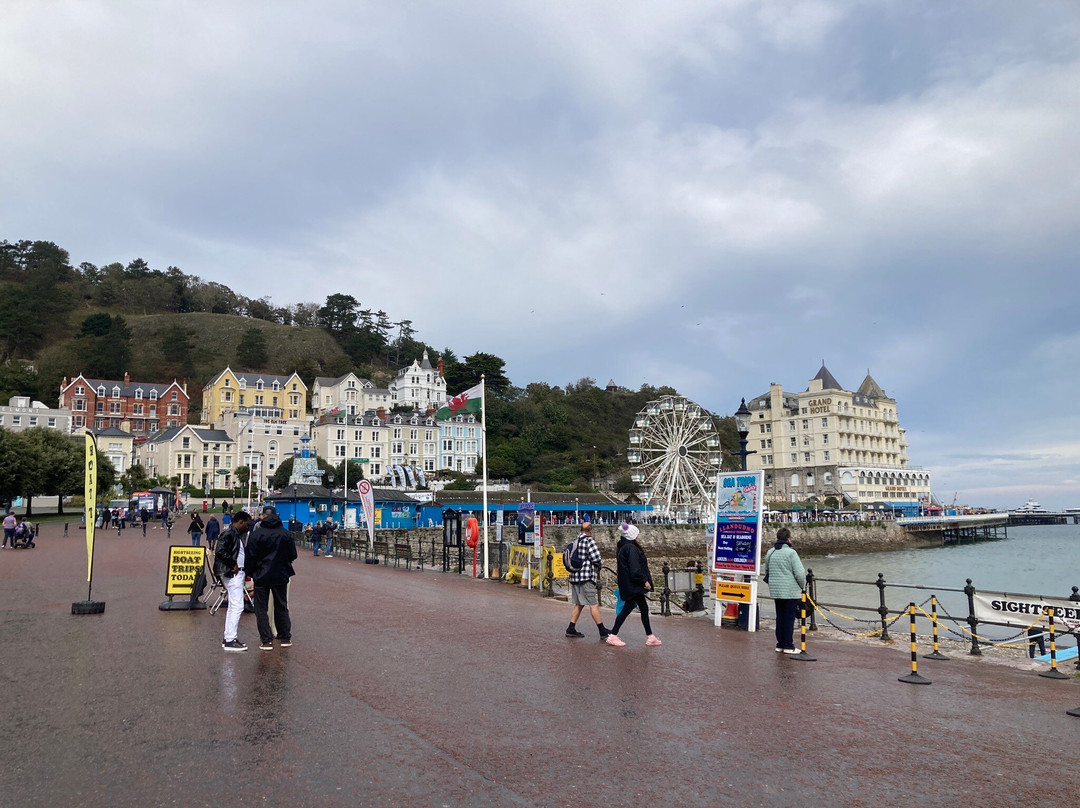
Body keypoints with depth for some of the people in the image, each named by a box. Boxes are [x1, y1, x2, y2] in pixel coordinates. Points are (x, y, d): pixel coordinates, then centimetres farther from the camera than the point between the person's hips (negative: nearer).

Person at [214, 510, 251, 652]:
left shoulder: (237, 534, 15)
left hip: (238, 573, 11)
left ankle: (228, 637, 23)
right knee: (237, 606, -10)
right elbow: (220, 551, -25)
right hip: (233, 574, -11)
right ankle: (230, 640, -6)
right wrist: (233, 564, -18)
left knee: (233, 607, 15)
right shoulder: (228, 534, -15)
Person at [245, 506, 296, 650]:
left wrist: (251, 573, 6)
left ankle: (266, 640, 5)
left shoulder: (256, 534, -11)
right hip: (281, 576, 3)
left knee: (261, 608, 7)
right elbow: (293, 554, 0)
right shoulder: (285, 533, -4)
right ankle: (285, 637, 19)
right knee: (281, 607, 15)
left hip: (261, 576, -3)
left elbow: (251, 557, -9)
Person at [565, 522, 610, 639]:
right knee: (594, 604, -4)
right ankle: (603, 631, 0)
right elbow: (596, 558, -18)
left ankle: (571, 629, 16)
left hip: (574, 577, 8)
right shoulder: (589, 540, -11)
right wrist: (600, 562, 5)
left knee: (579, 604, 16)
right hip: (586, 577, -8)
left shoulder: (575, 541, 13)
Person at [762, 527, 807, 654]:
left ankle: (780, 644, 16)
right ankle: (788, 646, 2)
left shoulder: (770, 553, 10)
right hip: (791, 591, -6)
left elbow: (766, 571, 20)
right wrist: (803, 586, 2)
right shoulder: (791, 553, -12)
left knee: (779, 617, 12)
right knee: (789, 618, -1)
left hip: (775, 591, 6)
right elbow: (800, 573, -13)